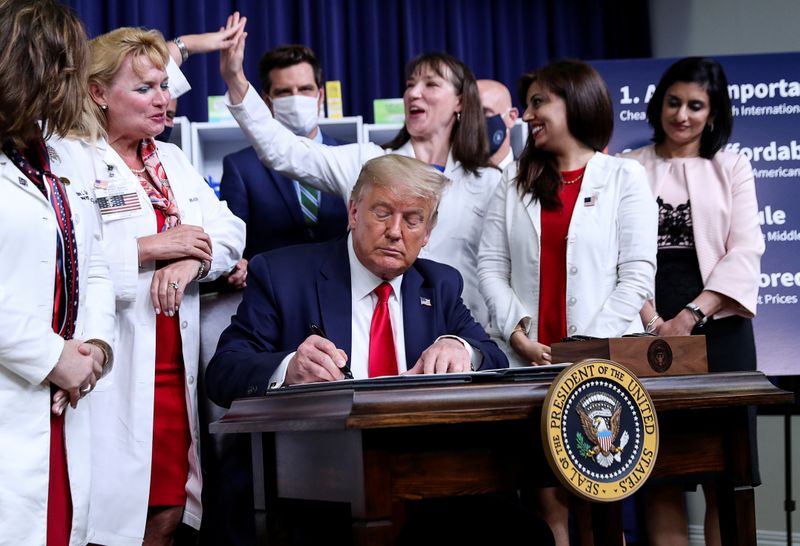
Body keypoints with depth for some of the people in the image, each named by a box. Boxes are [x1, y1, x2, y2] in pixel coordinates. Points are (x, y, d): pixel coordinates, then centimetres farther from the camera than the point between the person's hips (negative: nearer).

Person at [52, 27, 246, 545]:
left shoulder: (172, 160, 19)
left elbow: (230, 230, 12)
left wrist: (191, 259, -9)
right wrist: (151, 248, -15)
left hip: (175, 372, 7)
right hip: (115, 380, -7)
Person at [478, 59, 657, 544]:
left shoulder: (624, 176, 4)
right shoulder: (516, 181, 15)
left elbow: (637, 274, -3)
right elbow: (491, 264, 8)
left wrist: (588, 346, -12)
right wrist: (517, 332, -7)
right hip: (531, 360, 3)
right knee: (547, 497, -2)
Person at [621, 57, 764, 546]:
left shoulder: (733, 167, 10)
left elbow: (745, 252, -1)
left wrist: (690, 315, -13)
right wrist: (654, 324, -15)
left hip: (718, 331, 0)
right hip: (648, 333, 0)